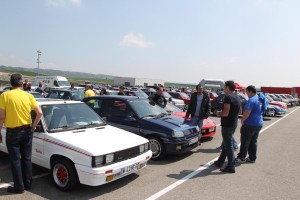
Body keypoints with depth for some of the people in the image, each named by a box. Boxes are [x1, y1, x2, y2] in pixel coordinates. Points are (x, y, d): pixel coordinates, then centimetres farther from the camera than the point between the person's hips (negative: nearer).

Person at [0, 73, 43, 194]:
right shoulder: (28, 96, -1)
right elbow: (40, 113, -6)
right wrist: (33, 126, 6)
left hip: (13, 132, -3)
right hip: (27, 131, 3)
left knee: (15, 160, 8)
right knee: (27, 158, 15)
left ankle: (19, 187, 17)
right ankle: (27, 184, 26)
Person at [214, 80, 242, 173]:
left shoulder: (228, 97, -18)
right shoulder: (237, 97, 11)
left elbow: (225, 113, -24)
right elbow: (240, 111, 20)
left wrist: (219, 113, -6)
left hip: (227, 124, -10)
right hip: (234, 124, 10)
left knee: (228, 145, -2)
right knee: (225, 144, 18)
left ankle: (231, 166, 4)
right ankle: (220, 162, 30)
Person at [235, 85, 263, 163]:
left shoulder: (252, 100, -18)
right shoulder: (259, 99, 11)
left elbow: (247, 112, -27)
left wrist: (242, 120, -14)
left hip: (250, 124, -9)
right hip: (259, 123, 9)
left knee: (245, 141, 1)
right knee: (253, 141, 14)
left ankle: (241, 157, 9)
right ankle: (252, 158, 19)